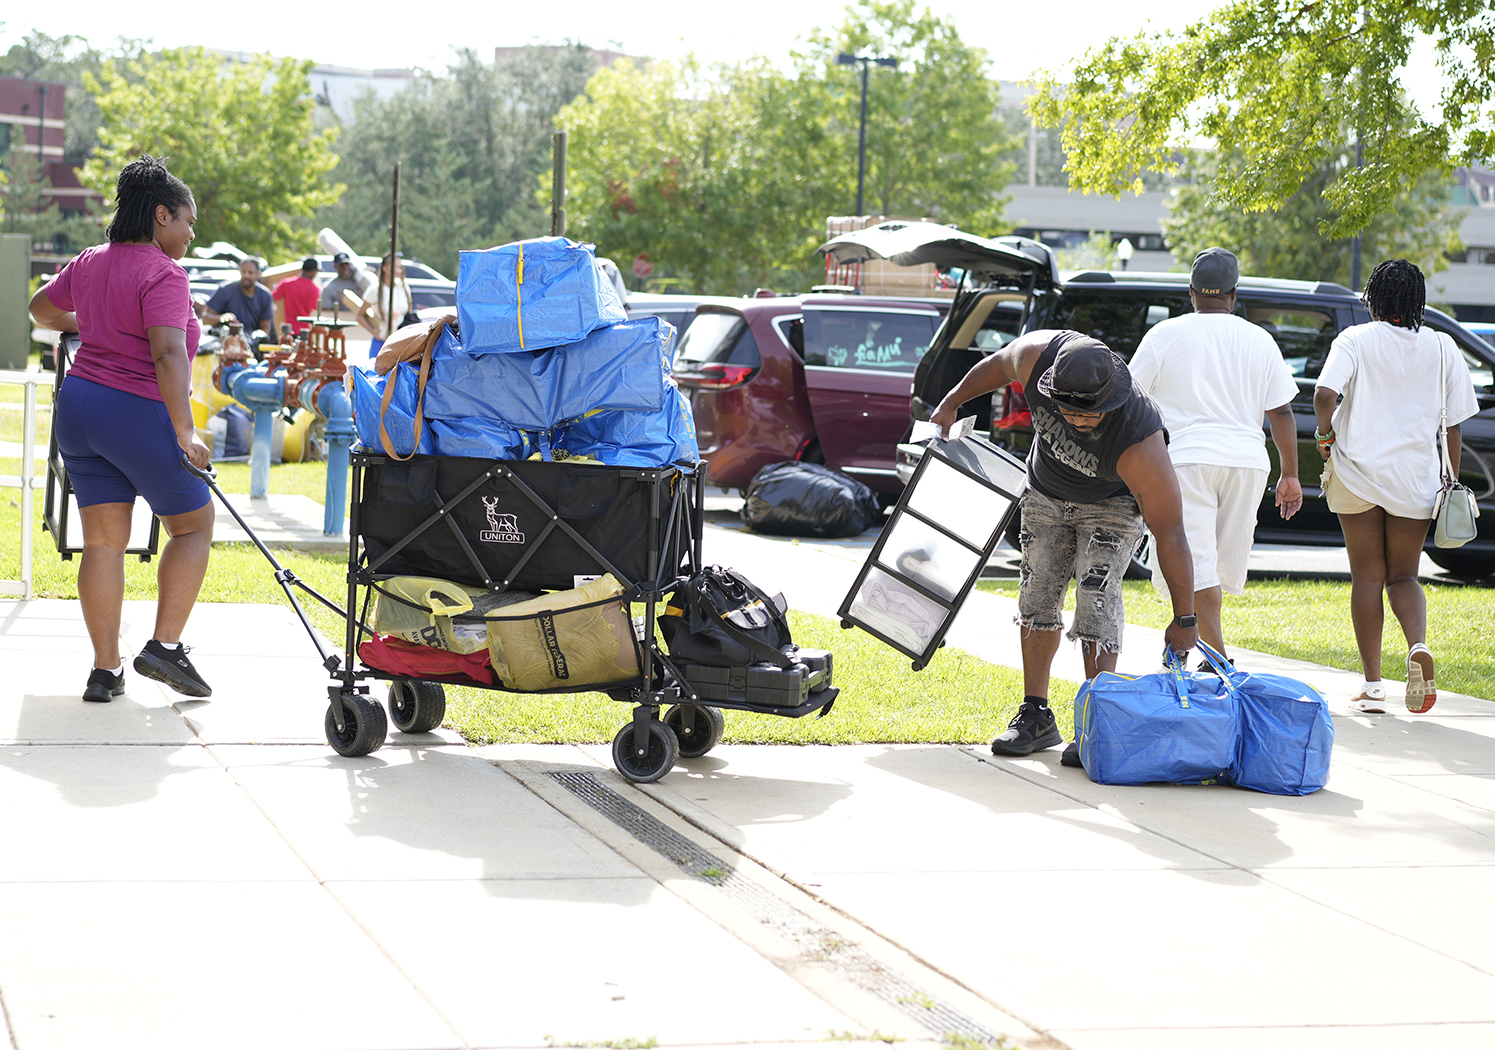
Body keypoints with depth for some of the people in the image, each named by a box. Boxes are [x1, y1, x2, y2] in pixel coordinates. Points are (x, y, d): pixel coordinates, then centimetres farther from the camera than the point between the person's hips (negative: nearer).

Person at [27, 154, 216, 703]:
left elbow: (42, 307, 28)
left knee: (104, 539, 8)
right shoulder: (163, 274, -13)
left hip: (79, 405, 7)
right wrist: (185, 432, -28)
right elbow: (169, 354, -25)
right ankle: (165, 645, 1)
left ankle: (105, 669, 7)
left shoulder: (89, 263, 11)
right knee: (193, 523, 10)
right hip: (139, 412, -7)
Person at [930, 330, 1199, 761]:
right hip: (1046, 493, 5)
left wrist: (1184, 620, -32)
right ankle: (1036, 717, 14)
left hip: (1114, 502, -4)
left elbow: (1170, 535, -36)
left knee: (1096, 596, -18)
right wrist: (951, 403, 6)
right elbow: (997, 366, -7)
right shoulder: (1037, 356, -35)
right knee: (1037, 595, 4)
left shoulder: (1140, 445, -43)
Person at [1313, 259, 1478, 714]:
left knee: (1367, 576, 7)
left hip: (1357, 472, -1)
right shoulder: (1442, 348, 2)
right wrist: (1452, 482, 13)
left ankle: (1372, 685, 3)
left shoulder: (1355, 340, -4)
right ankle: (1418, 646, -18)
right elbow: (1455, 424, 3)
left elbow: (1324, 394, -20)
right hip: (1416, 479, 2)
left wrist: (1325, 434, -1)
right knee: (1403, 575, 12)